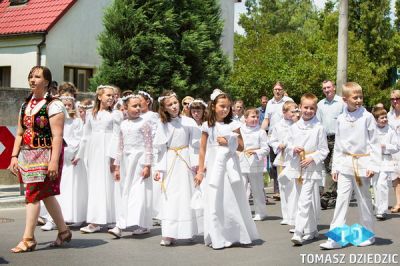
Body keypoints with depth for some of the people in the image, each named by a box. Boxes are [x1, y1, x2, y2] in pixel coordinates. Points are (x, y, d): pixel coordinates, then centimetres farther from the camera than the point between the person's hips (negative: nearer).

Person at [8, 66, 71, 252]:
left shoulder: (53, 105, -9)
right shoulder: (25, 105, 13)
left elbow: (57, 136, -15)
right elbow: (20, 134, 15)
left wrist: (54, 161, -22)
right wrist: (14, 156, 7)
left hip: (45, 156, -7)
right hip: (27, 155, 7)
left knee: (33, 195, -8)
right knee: (46, 195, 12)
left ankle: (28, 239, -1)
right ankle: (64, 231, 25)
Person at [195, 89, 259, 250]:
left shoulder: (233, 125, 1)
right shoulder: (207, 126, 2)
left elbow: (241, 147, 3)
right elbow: (202, 149, 5)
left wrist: (228, 143, -14)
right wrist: (200, 171, 4)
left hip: (229, 166, 0)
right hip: (213, 168, 0)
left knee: (233, 200, 3)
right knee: (214, 203, 0)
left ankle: (238, 234, 16)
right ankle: (217, 238, 7)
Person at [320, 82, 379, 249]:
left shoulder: (367, 117, -5)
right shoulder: (341, 119, 5)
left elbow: (373, 142, -4)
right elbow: (337, 145, 11)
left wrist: (373, 165, -10)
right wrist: (335, 166, 8)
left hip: (362, 163, -3)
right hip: (345, 165, 3)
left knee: (364, 200, 8)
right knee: (341, 199, -1)